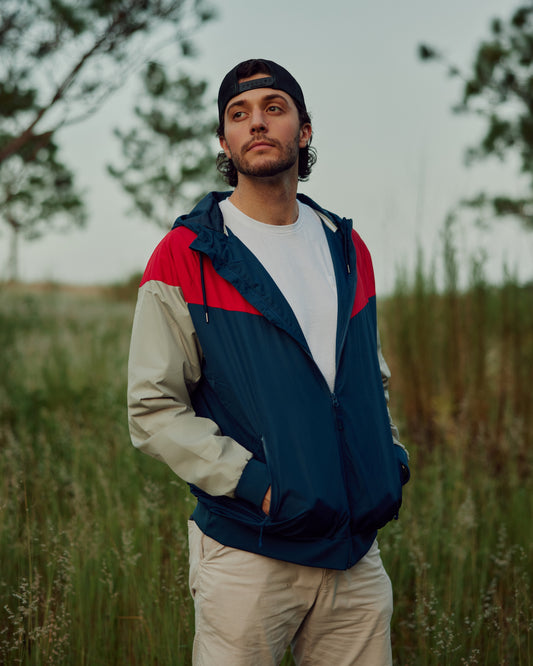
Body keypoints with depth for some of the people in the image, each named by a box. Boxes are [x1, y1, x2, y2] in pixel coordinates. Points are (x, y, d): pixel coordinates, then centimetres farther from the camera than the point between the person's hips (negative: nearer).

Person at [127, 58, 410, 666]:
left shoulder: (347, 250, 11)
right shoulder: (185, 257, -5)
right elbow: (153, 410, -8)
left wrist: (391, 455, 5)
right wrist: (254, 482, -17)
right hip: (247, 555, -4)